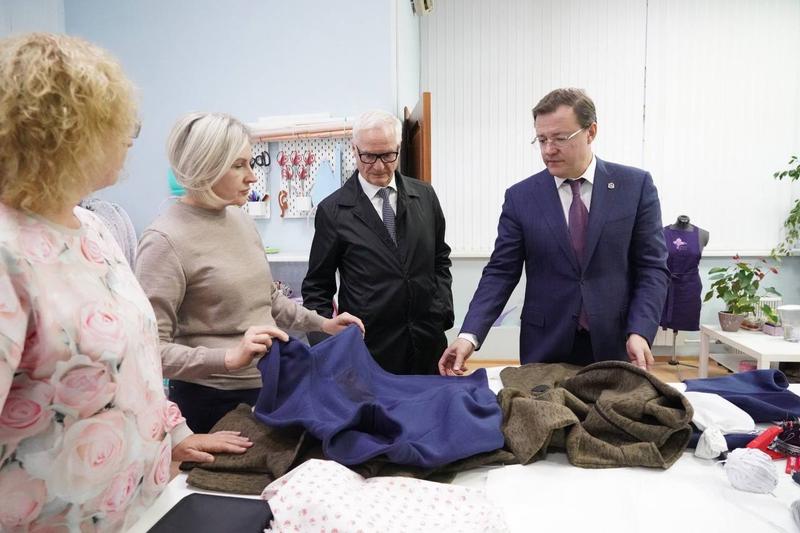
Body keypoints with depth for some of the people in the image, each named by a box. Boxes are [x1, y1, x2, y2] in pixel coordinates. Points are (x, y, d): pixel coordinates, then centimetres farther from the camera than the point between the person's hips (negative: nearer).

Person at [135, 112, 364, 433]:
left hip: (271, 384, 7)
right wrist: (230, 357, -30)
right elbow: (151, 348, -20)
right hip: (214, 402, -7)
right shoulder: (165, 240, -17)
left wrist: (323, 324, 11)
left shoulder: (240, 219, 4)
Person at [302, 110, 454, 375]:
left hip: (428, 345, 3)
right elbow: (317, 287, 0)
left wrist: (442, 311, 2)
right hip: (369, 350, -3)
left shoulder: (425, 196, 4)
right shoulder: (333, 211, -5)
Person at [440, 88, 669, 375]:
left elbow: (652, 266, -1)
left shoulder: (635, 185, -1)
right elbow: (501, 272, -3)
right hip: (545, 350, 0)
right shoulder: (520, 197, -1)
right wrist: (469, 335, -15)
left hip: (617, 346, 0)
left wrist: (639, 332, -14)